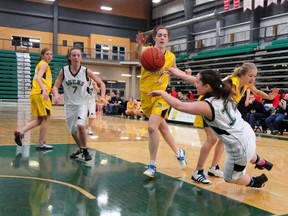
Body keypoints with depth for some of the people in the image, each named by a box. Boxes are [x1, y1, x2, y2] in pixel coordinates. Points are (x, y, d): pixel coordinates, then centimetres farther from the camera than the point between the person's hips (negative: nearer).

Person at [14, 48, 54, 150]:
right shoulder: (44, 64, -6)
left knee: (40, 120, 14)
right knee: (46, 118, -2)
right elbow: (38, 77, -23)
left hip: (35, 93, 9)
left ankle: (20, 132, 1)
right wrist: (44, 89, -38)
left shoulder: (41, 64, 24)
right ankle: (40, 144, 3)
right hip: (40, 94, -9)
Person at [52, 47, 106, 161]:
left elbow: (101, 83, -3)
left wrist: (102, 96, -19)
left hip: (82, 103, -2)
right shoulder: (64, 71, -7)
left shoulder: (86, 71, -11)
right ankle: (80, 148, 40)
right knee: (73, 130, 12)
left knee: (80, 125, -24)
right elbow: (55, 87, -5)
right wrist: (56, 95, -27)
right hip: (69, 104, 3)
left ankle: (85, 150, -2)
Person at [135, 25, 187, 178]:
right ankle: (179, 153, 39)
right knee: (162, 127, 16)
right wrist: (140, 44, -61)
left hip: (161, 96, -1)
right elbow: (139, 51, -38)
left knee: (152, 127, -20)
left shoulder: (171, 57, -4)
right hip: (146, 96, 2)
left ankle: (152, 165, -5)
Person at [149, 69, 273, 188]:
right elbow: (202, 81, 11)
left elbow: (178, 106, -27)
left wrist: (161, 93, -12)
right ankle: (262, 163, 65)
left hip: (239, 145, -8)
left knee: (230, 178, 20)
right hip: (247, 133, 8)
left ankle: (256, 182, 39)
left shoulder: (207, 106, -24)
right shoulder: (222, 95, -1)